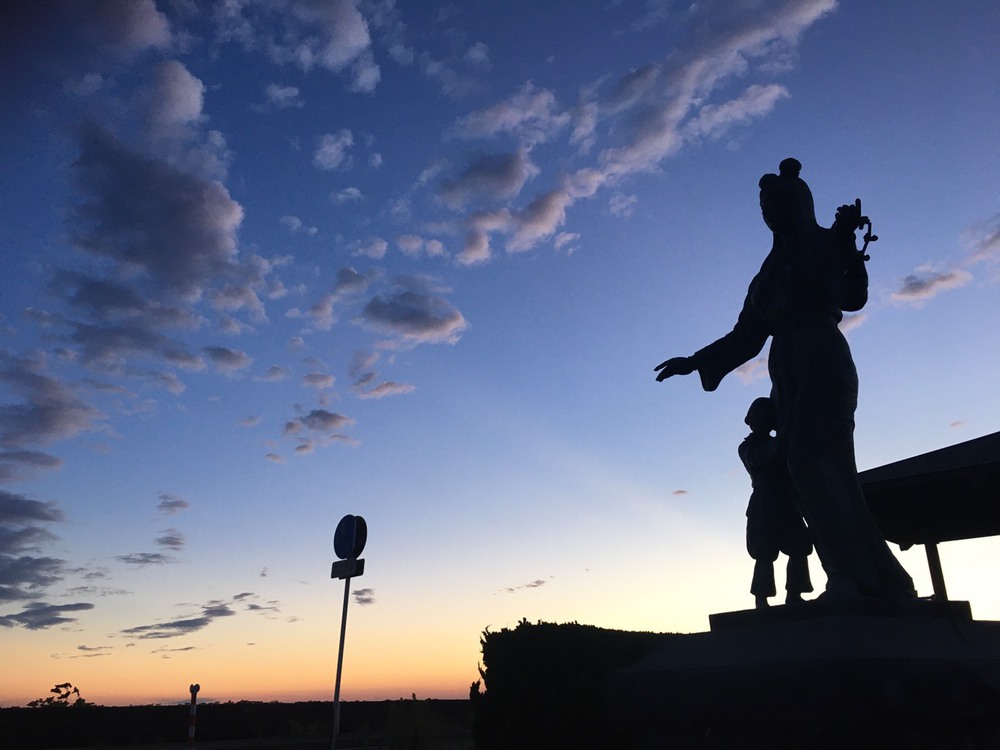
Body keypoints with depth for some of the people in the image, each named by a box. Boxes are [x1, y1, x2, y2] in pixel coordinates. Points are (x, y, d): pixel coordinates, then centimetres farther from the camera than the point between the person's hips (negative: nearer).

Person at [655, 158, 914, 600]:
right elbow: (744, 337, 23)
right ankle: (880, 583, -7)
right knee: (809, 474, -6)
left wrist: (847, 241, -20)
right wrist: (695, 362, 20)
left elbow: (852, 298, -9)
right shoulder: (770, 271, 26)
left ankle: (858, 577, -23)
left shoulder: (824, 243, 9)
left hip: (821, 360, -6)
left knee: (814, 461, -24)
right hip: (787, 372, 6)